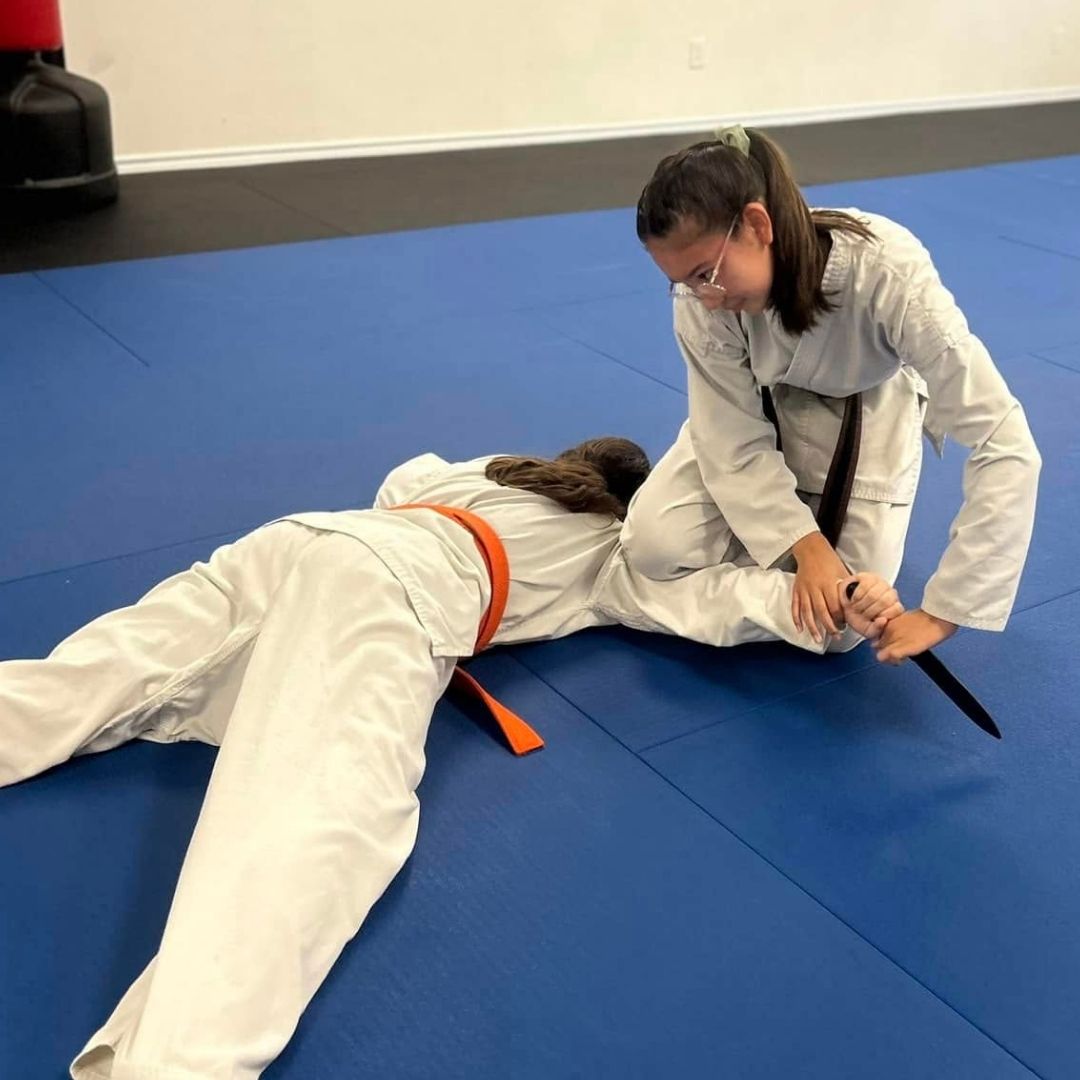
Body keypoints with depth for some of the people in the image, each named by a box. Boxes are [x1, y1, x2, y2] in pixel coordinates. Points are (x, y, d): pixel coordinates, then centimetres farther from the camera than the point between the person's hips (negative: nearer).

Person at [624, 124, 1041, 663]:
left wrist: (942, 610, -40)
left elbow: (1005, 443, -39)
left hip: (862, 427, -1)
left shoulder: (885, 269, -41)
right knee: (655, 548, -17)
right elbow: (734, 441, -20)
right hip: (757, 416, 2)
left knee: (839, 627, -8)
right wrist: (806, 545, -34)